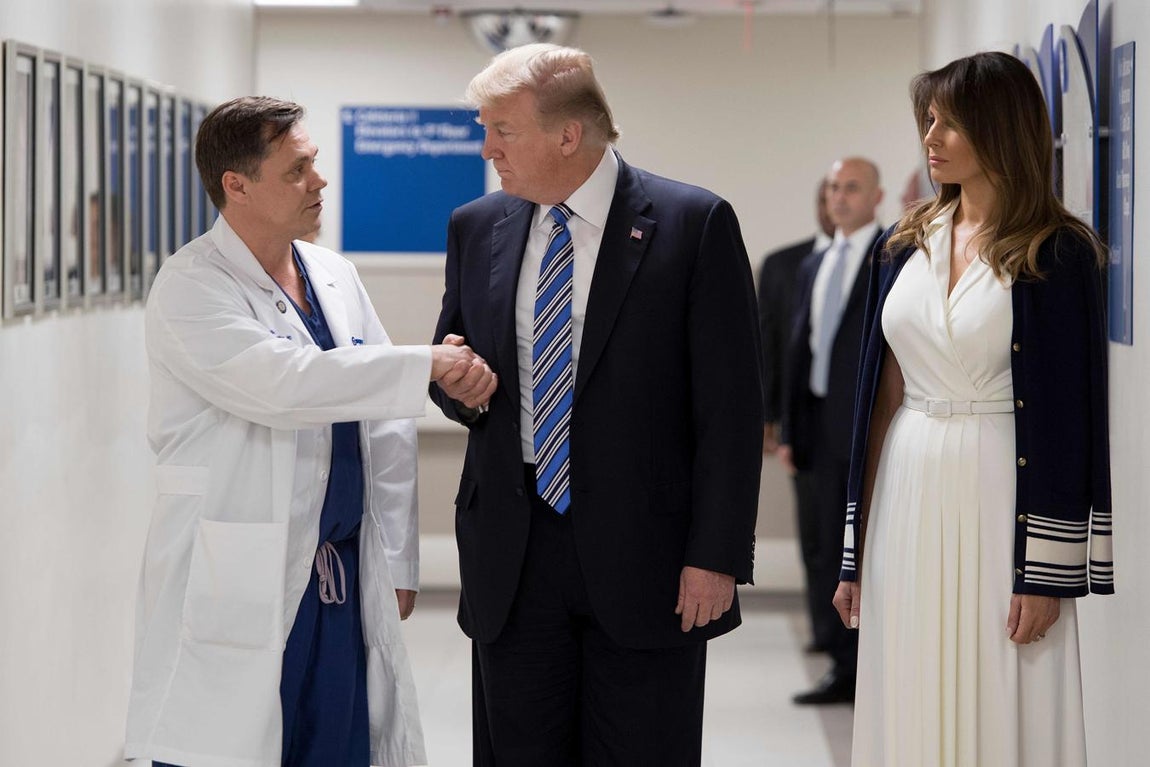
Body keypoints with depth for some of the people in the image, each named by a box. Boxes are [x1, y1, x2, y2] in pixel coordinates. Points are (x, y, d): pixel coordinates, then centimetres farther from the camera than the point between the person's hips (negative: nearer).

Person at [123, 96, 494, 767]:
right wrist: (428, 366, -20)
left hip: (343, 581, 6)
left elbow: (388, 432, 15)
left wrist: (398, 564, 12)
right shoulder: (191, 288, -8)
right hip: (237, 589, -6)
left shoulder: (336, 277, 13)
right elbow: (282, 384, -24)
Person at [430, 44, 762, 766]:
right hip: (512, 563, 4)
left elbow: (730, 406, -7)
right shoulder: (477, 228, 9)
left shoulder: (694, 224, -5)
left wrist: (717, 556, -12)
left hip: (645, 559, -4)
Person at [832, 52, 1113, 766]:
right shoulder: (908, 245, 10)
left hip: (998, 498, -5)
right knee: (910, 710, 8)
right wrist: (855, 553, 9)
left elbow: (1067, 413, -9)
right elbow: (883, 397, 11)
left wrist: (1046, 573, -14)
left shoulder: (1057, 253, -6)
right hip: (908, 499, 5)